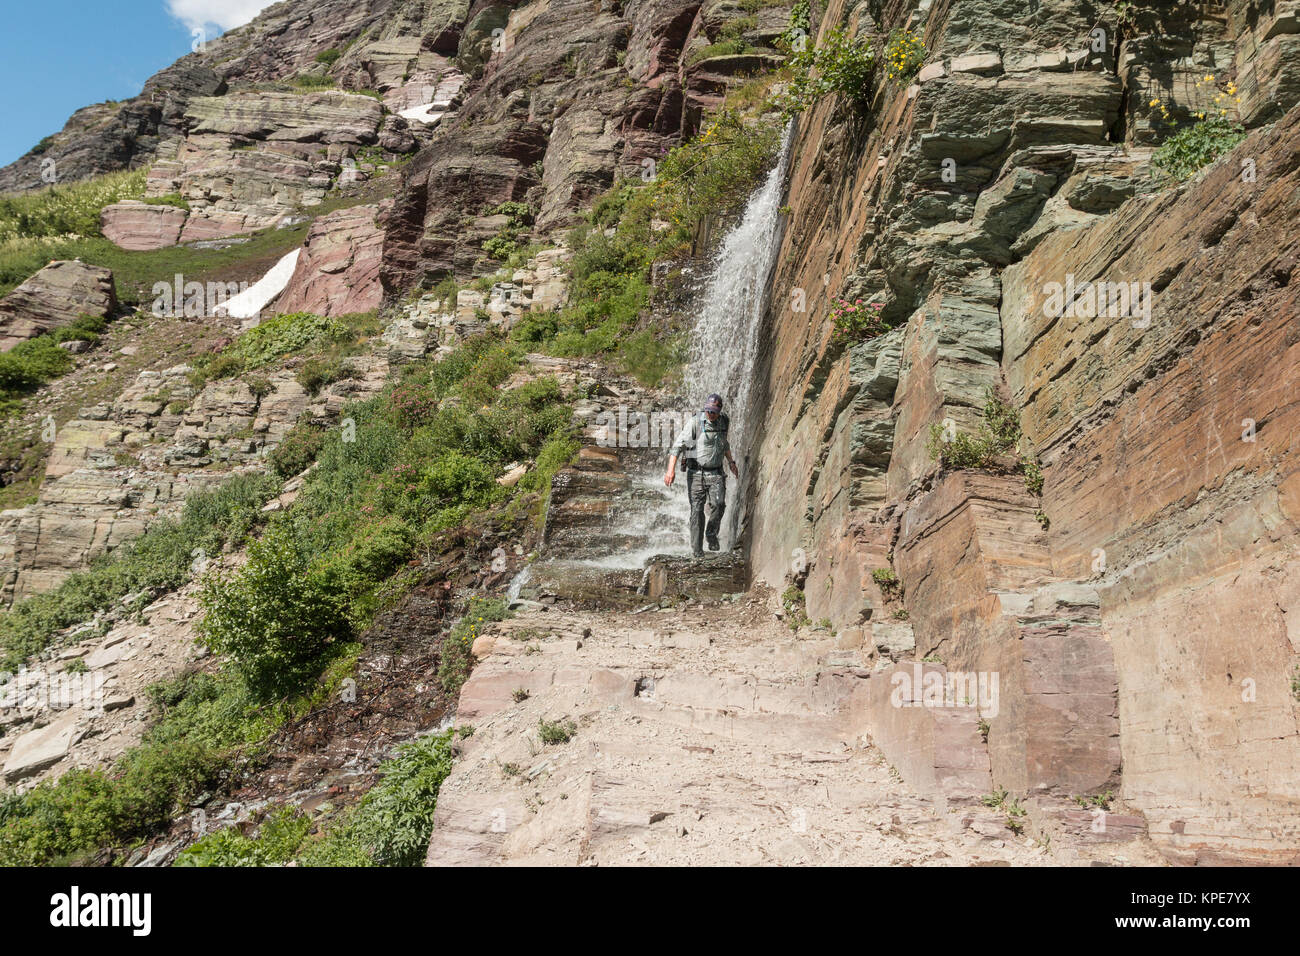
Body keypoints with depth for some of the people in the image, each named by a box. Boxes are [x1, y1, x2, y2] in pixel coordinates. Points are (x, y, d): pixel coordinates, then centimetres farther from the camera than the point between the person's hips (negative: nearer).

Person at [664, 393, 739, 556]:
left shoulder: (724, 423, 5)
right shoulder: (695, 423, -12)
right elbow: (678, 445, -14)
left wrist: (731, 463, 28)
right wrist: (671, 469, -22)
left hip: (716, 474, 3)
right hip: (696, 473, -3)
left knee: (718, 504, -17)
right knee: (697, 510, -4)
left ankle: (712, 533, 8)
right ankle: (696, 548, 6)